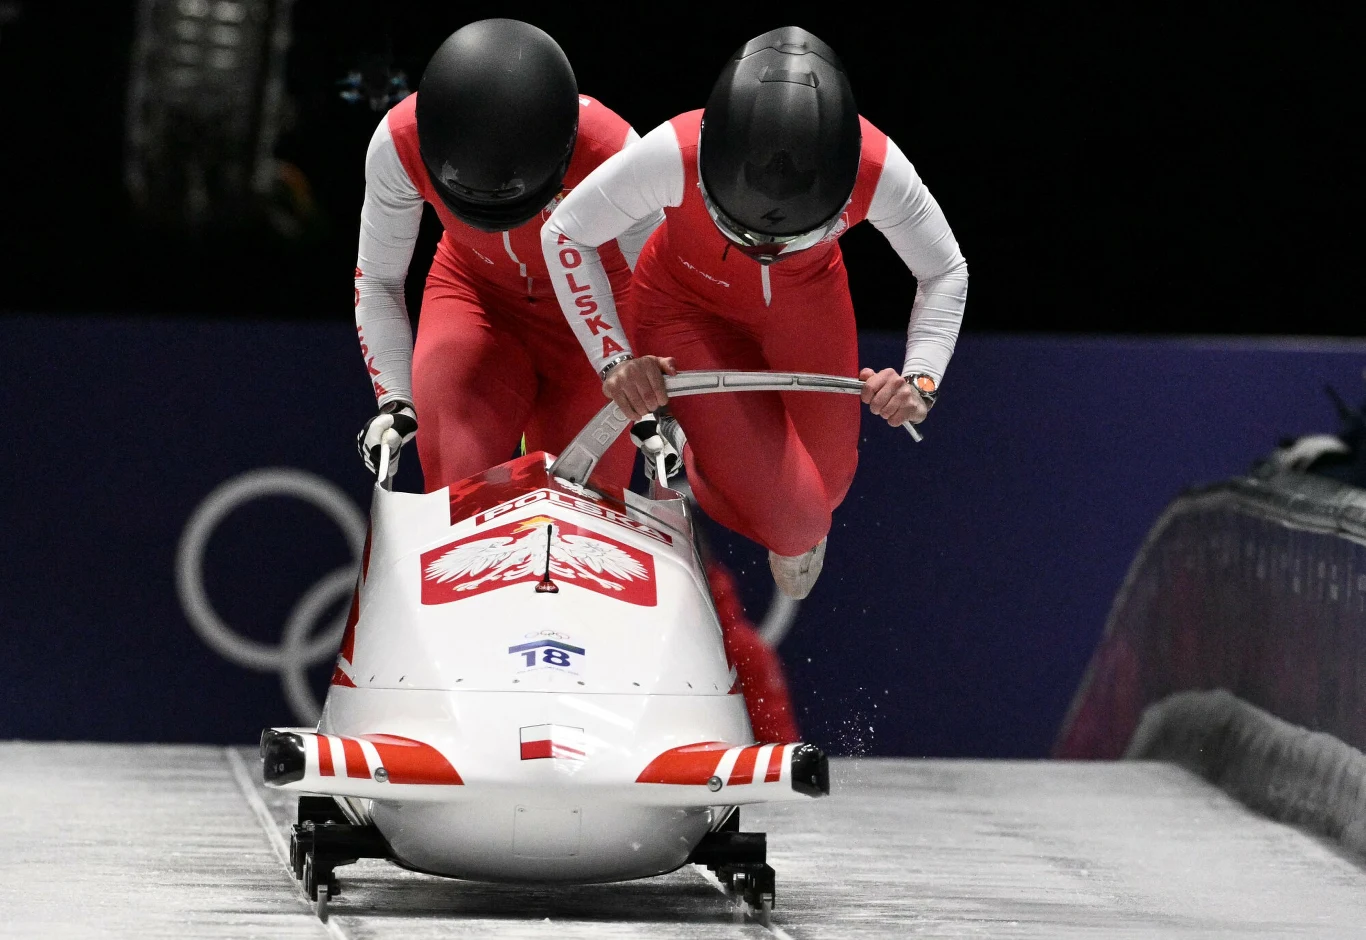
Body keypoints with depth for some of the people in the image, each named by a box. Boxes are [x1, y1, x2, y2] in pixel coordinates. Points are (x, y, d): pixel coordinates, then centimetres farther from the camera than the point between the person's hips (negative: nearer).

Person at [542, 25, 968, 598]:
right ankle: (683, 450, 19)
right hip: (690, 305, -3)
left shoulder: (878, 169, -34)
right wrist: (611, 360, -26)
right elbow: (565, 235, -21)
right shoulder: (674, 155, -41)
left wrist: (920, 379, -26)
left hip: (806, 298, 3)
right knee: (792, 516, -14)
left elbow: (945, 273, -12)